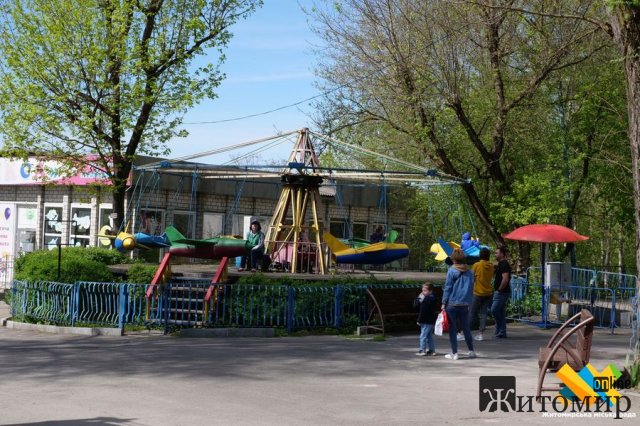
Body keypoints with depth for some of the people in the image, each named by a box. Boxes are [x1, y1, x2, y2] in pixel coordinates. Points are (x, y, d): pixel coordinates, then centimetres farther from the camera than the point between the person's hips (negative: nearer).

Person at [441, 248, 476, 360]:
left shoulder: (451, 271, -8)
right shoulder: (469, 272, 6)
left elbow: (447, 288, -8)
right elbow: (471, 288, 11)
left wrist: (444, 303, -4)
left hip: (452, 304, -4)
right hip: (465, 304, 4)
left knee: (452, 329, 3)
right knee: (466, 328, 15)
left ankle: (454, 353, 2)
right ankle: (471, 351, 20)